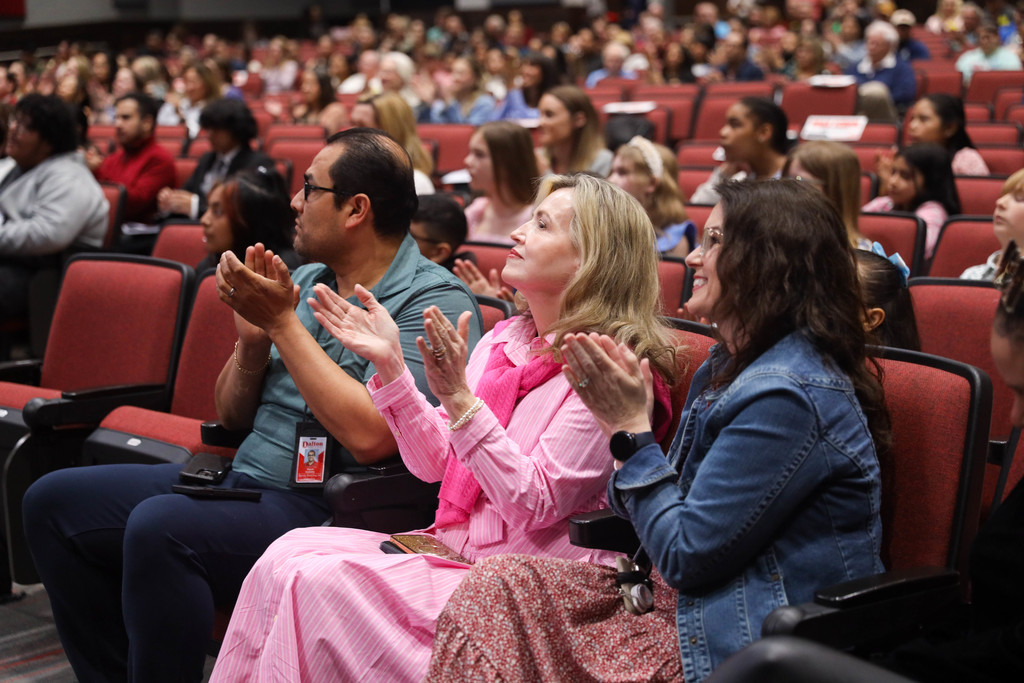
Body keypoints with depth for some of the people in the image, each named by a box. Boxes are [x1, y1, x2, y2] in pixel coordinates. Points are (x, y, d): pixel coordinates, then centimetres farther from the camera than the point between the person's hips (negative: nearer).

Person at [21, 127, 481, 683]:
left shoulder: (434, 302, -11)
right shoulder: (304, 281, 12)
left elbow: (369, 437, -26)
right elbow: (232, 418, 17)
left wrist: (283, 322, -17)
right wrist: (252, 340, -5)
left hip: (326, 507, -8)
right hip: (243, 479, 9)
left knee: (159, 527, -31)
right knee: (52, 502, 3)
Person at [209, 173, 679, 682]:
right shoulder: (504, 340, 12)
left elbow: (536, 504, -17)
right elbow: (435, 463, 13)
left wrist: (460, 401, -24)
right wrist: (390, 367, 1)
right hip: (452, 547, 8)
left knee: (319, 581, -22)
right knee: (290, 555, -13)